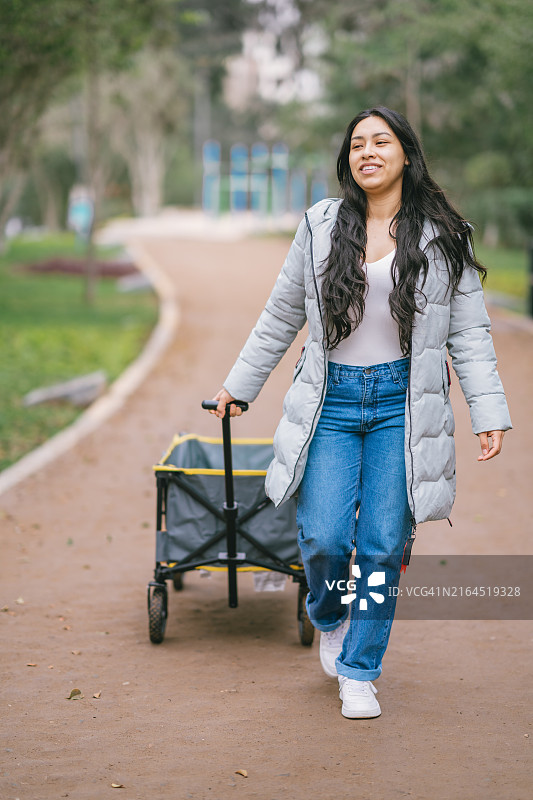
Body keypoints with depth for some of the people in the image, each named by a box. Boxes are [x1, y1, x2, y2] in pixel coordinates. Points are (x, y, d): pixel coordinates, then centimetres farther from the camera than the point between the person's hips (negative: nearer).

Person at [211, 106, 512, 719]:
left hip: (401, 404, -1)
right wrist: (239, 385, 19)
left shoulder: (443, 237, 3)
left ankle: (358, 672, 14)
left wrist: (489, 413, -4)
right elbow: (280, 317, 15)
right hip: (331, 401, 1)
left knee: (384, 546, -2)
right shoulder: (320, 227, 6)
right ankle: (329, 618, 27)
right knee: (324, 539, -8)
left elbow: (469, 333, 3)